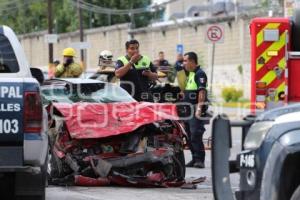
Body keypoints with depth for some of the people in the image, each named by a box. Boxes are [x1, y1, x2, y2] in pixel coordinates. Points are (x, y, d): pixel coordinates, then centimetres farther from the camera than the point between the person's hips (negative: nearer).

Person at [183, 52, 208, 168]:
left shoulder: (199, 74, -10)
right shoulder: (190, 73, 18)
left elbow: (202, 92, -19)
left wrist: (199, 108, -24)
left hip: (196, 108, -10)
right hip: (188, 108, 10)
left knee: (195, 135, -14)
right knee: (189, 136, 10)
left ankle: (199, 160, -13)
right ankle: (195, 159, 15)